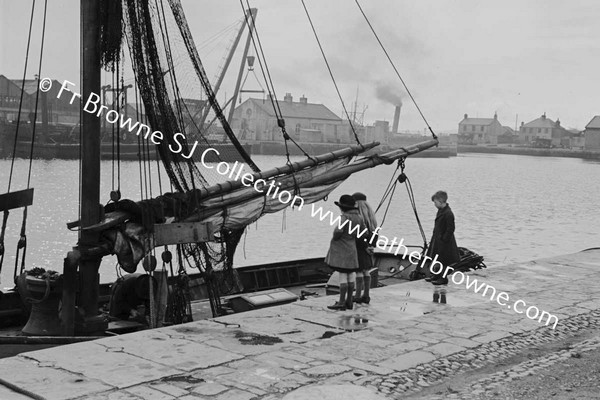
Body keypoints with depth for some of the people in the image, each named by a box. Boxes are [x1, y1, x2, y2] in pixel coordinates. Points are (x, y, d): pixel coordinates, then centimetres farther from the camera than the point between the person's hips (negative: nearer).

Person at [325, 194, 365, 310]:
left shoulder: (345, 217, -18)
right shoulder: (359, 218, 5)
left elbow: (338, 230, -31)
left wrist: (335, 237, -10)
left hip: (341, 250, -8)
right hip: (351, 249, 8)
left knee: (343, 275, -6)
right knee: (350, 275, 9)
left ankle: (341, 303, -3)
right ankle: (349, 301, 14)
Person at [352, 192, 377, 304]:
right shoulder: (370, 214, 9)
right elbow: (375, 231, 10)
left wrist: (365, 246, -13)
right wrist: (372, 246, 6)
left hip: (358, 247, -8)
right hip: (367, 247, 8)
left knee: (359, 271, -3)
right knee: (366, 271, 12)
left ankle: (358, 296, 2)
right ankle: (366, 296, 16)